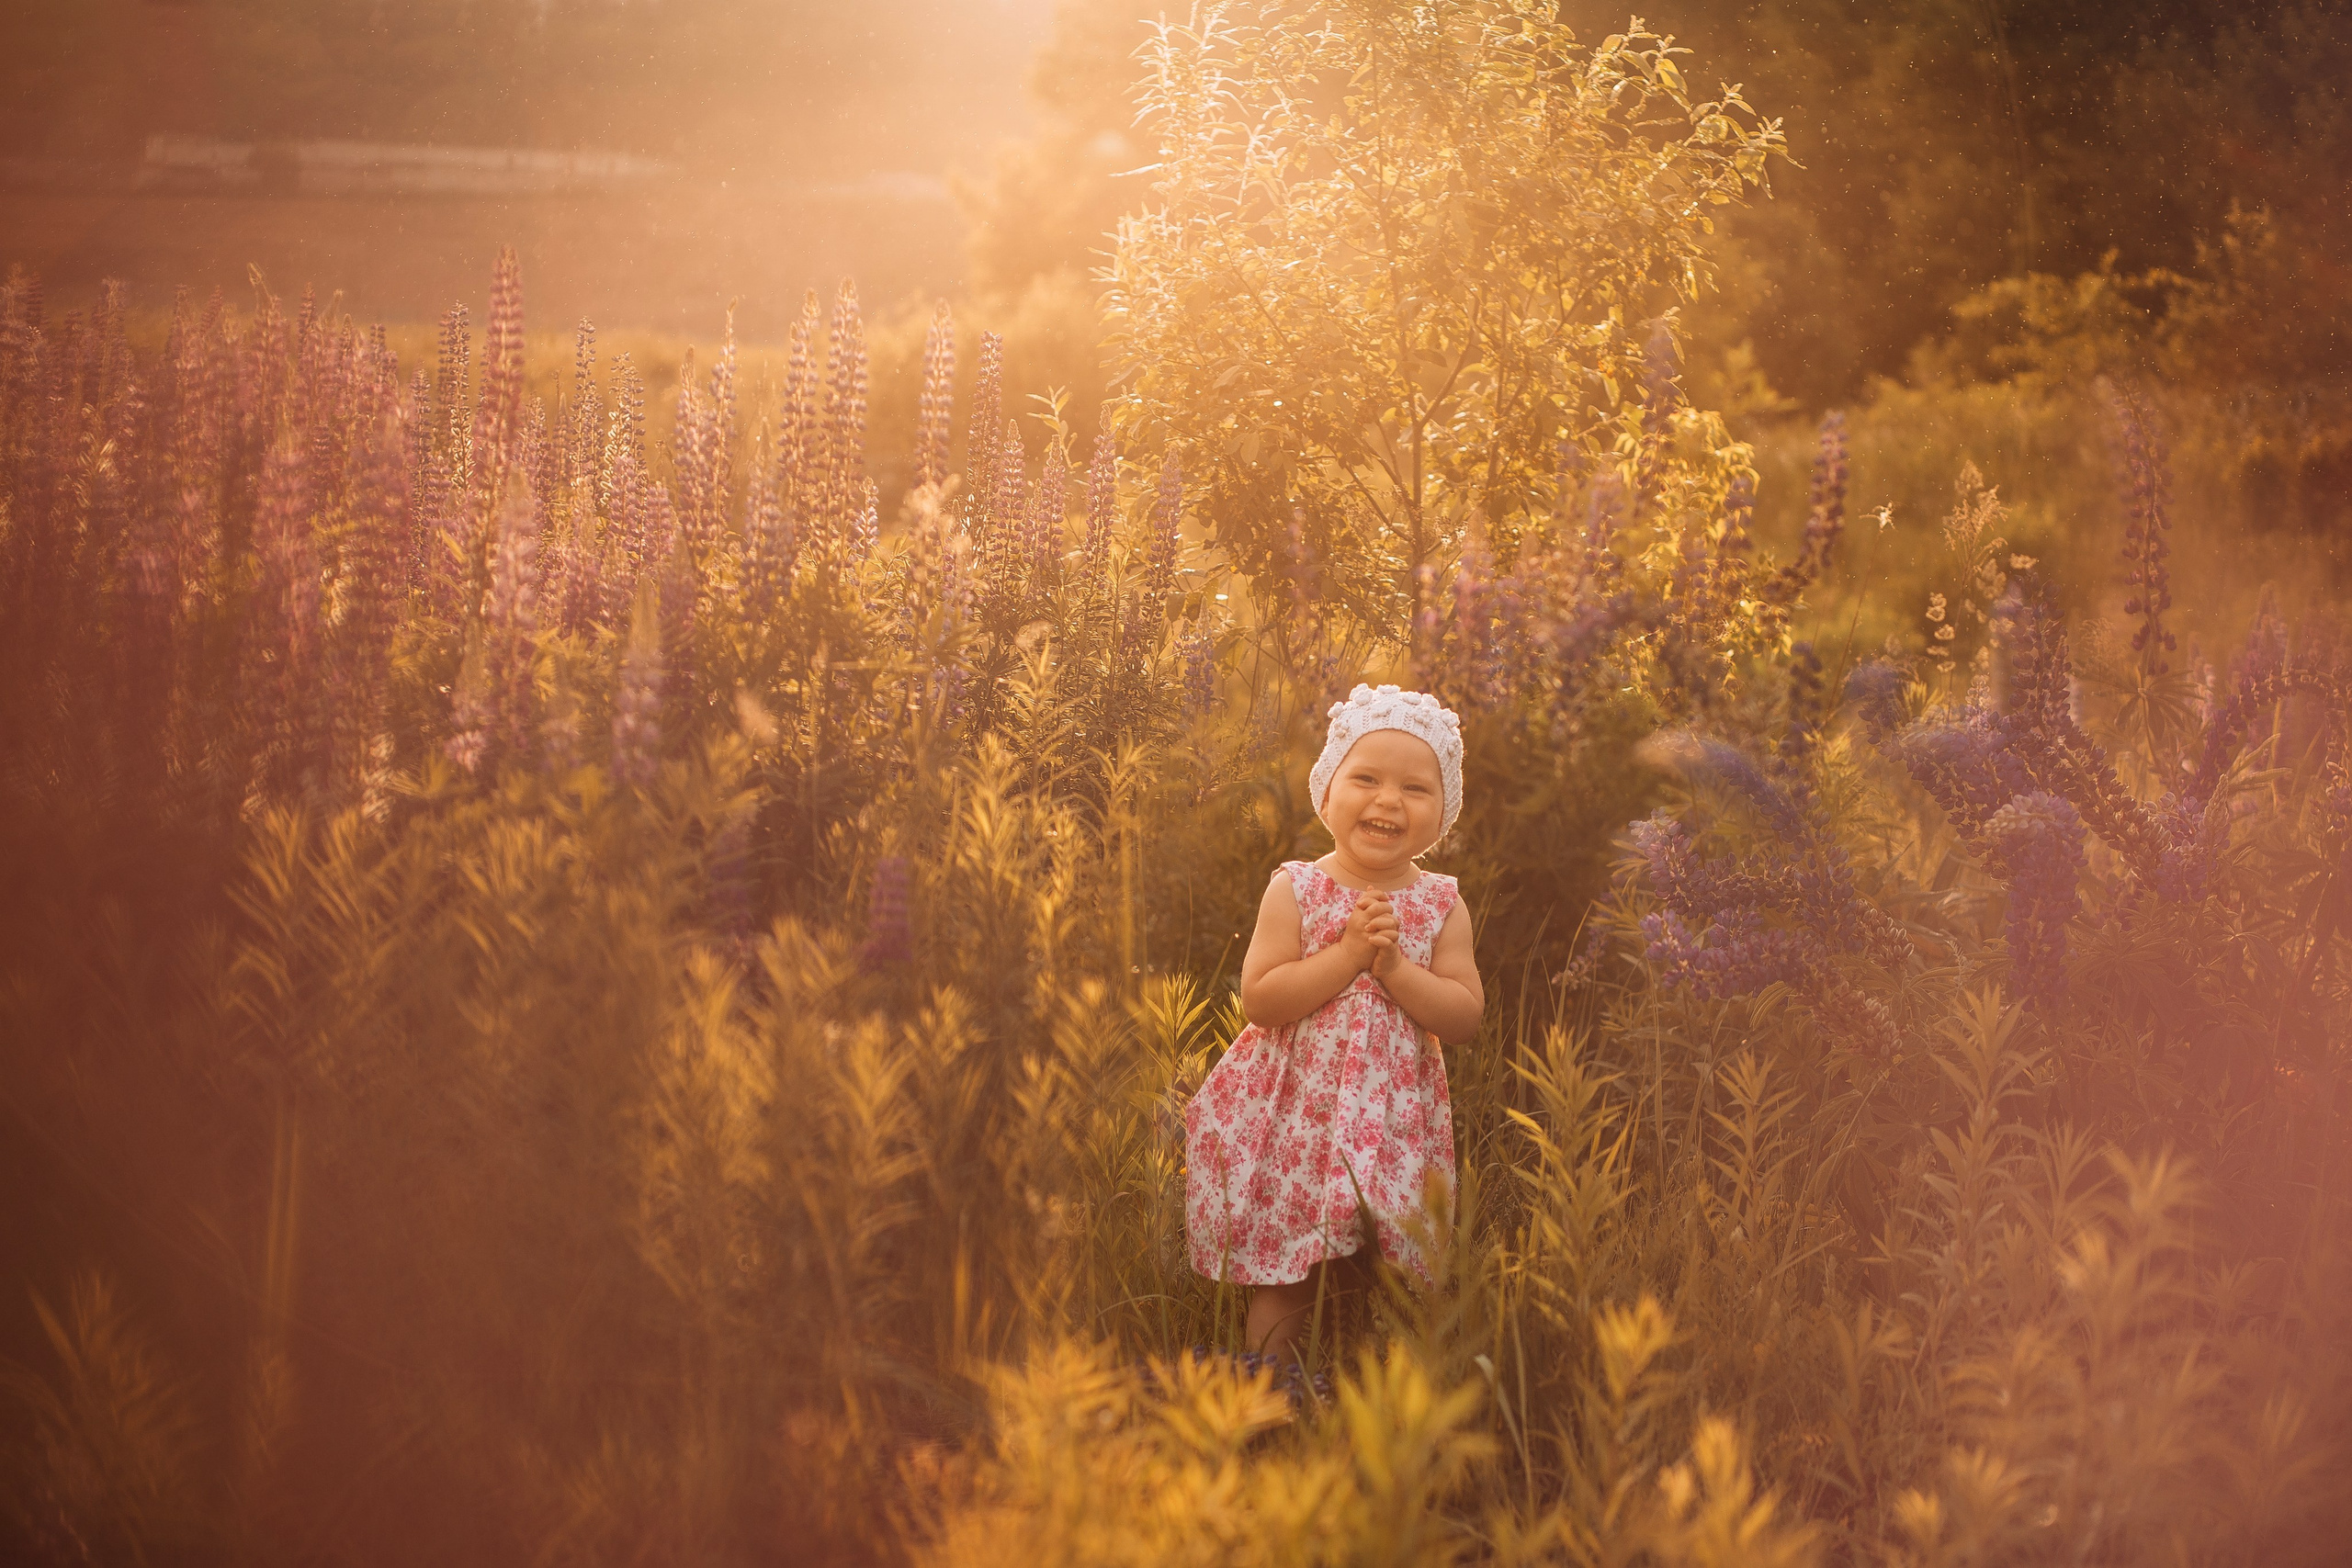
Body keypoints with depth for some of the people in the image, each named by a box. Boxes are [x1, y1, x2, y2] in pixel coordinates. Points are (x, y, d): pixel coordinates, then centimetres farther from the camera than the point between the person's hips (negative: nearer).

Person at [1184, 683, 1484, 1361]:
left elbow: (1465, 1017, -6)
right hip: (1299, 1114, -2)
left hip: (1396, 1119, 2)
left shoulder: (1441, 905, 0)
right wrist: (1347, 954, -20)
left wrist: (1395, 967, -18)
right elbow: (1259, 1000, -14)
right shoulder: (1295, 890, -6)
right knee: (1289, 1281, 2)